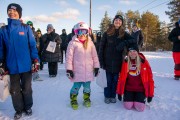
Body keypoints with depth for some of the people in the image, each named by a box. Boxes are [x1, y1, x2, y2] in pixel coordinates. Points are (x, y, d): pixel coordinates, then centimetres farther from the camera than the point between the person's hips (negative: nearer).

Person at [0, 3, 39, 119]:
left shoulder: (26, 28, -2)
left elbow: (32, 45, -3)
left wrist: (36, 60, -9)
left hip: (26, 65, -2)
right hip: (12, 66, 2)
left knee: (27, 88, 13)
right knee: (15, 90, 13)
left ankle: (28, 107, 34)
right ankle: (19, 109, 32)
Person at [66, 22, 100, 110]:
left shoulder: (90, 42, 5)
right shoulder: (73, 43, -5)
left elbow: (94, 55, 9)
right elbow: (69, 56, -6)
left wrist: (96, 67, 8)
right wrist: (69, 69, -9)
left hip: (88, 71, 3)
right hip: (77, 71, -3)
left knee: (87, 86, 14)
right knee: (76, 86, 5)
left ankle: (86, 99, 37)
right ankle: (73, 100, 29)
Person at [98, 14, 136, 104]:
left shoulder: (124, 34, 4)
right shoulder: (107, 33, 1)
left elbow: (134, 40, -5)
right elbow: (101, 47, -1)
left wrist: (124, 43, -22)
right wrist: (101, 60, -7)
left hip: (118, 62, 1)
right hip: (108, 61, -1)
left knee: (115, 80, 10)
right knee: (108, 80, 6)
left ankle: (113, 96, 27)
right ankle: (107, 96, 23)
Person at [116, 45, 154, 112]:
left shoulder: (144, 62, -10)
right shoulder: (125, 62, -5)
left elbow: (150, 78, -5)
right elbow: (121, 77, 0)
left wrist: (150, 93, -4)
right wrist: (119, 92, 2)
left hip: (140, 89, -1)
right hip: (128, 88, 1)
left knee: (140, 108, -11)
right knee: (128, 106, -10)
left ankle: (140, 99, 22)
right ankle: (126, 96, 23)